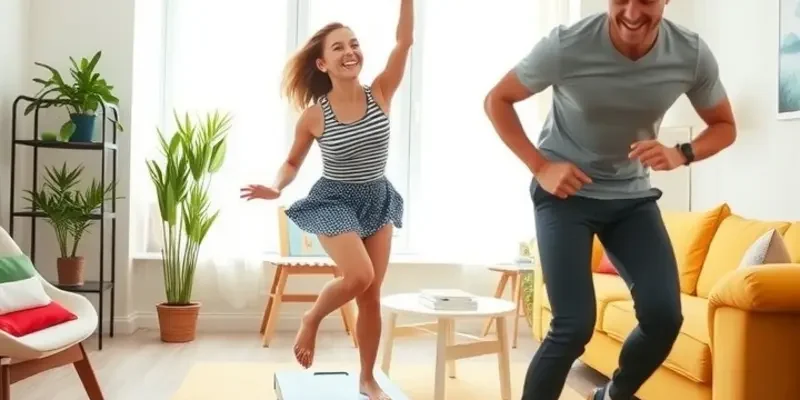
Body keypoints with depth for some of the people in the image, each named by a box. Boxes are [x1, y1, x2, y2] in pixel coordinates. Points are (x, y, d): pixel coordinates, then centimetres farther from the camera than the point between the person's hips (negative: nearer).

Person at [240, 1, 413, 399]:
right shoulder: (314, 115, -12)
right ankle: (310, 320, 7)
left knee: (372, 295, 7)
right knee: (359, 275, -25)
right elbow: (292, 163, 1)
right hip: (334, 201, -3)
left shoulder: (380, 93, -9)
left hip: (378, 199, 3)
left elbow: (404, 41, -19)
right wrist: (275, 188, -18)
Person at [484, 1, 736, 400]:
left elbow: (725, 126, 4)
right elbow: (497, 101, -8)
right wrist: (540, 167, -18)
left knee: (664, 316, -8)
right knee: (574, 325, -15)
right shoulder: (566, 45, -22)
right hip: (565, 191, -3)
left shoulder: (692, 54, -13)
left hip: (633, 195, 4)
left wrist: (680, 154, -19)